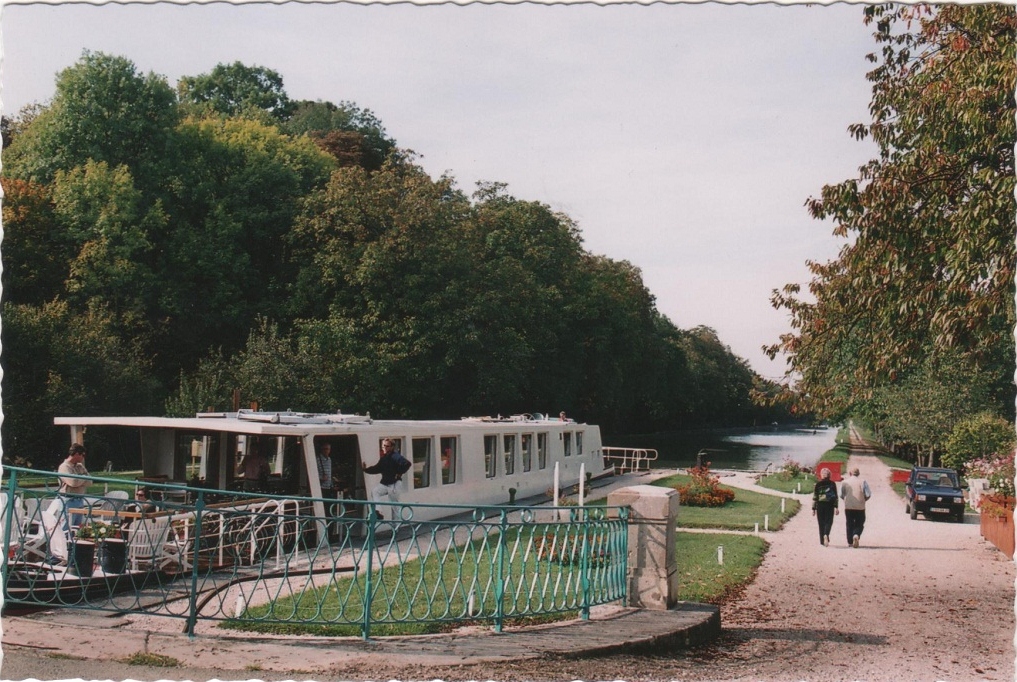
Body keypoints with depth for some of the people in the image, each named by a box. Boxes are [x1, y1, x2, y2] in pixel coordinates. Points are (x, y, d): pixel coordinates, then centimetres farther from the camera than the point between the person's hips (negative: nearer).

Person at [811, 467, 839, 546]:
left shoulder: (817, 484, 0)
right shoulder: (832, 484, 1)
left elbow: (814, 497, 0)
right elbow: (835, 496, -1)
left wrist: (813, 508, 4)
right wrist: (836, 507, 0)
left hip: (820, 505, 0)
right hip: (830, 505, 0)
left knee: (821, 523, 9)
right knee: (828, 521, 4)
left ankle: (822, 540, 10)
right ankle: (826, 535, -23)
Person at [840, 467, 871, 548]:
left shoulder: (845, 482, 1)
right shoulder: (863, 481, -3)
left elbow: (841, 495, 0)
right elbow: (868, 494, -6)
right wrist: (863, 500, 13)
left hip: (848, 507, 1)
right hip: (860, 507, -1)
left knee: (849, 524, 11)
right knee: (859, 524, 9)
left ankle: (850, 542, 10)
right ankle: (856, 535, -18)